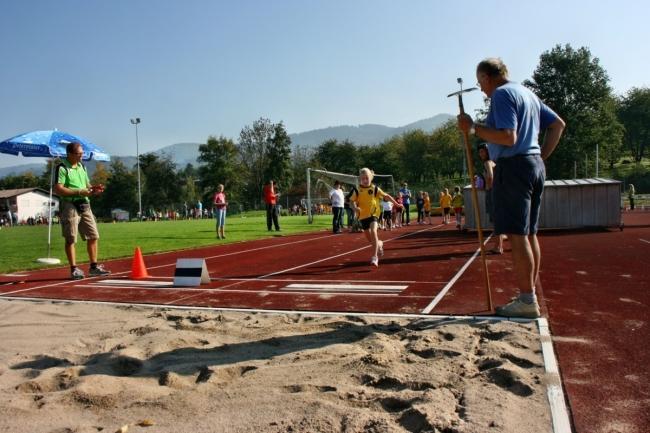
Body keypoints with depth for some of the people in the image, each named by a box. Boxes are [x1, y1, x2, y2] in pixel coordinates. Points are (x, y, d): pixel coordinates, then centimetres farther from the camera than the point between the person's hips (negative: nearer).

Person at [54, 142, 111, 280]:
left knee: (93, 236, 7)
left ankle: (94, 267, 16)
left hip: (84, 205, 7)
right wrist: (79, 192, -21)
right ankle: (74, 269, 5)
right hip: (69, 206, -7)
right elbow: (58, 189, -16)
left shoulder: (82, 167, 17)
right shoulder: (62, 168, -7)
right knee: (71, 239, -1)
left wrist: (94, 189, 1)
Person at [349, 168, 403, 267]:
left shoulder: (375, 188, -4)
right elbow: (351, 201, 1)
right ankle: (379, 244, 49)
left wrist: (396, 204, 3)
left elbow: (386, 196, 4)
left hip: (373, 214, -2)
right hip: (363, 215, 2)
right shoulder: (357, 190, -4)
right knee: (369, 238, 13)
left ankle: (374, 257, -21)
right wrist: (355, 207, -21)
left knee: (373, 232, -25)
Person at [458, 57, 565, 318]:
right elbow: (558, 124, 24)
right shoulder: (527, 93, 21)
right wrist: (542, 156, 19)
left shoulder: (502, 94, -8)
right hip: (535, 166, 10)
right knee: (529, 233, 12)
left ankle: (527, 301, -6)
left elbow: (508, 137, -20)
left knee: (516, 235, -8)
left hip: (513, 167, -10)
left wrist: (474, 129, -13)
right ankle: (530, 295, 18)